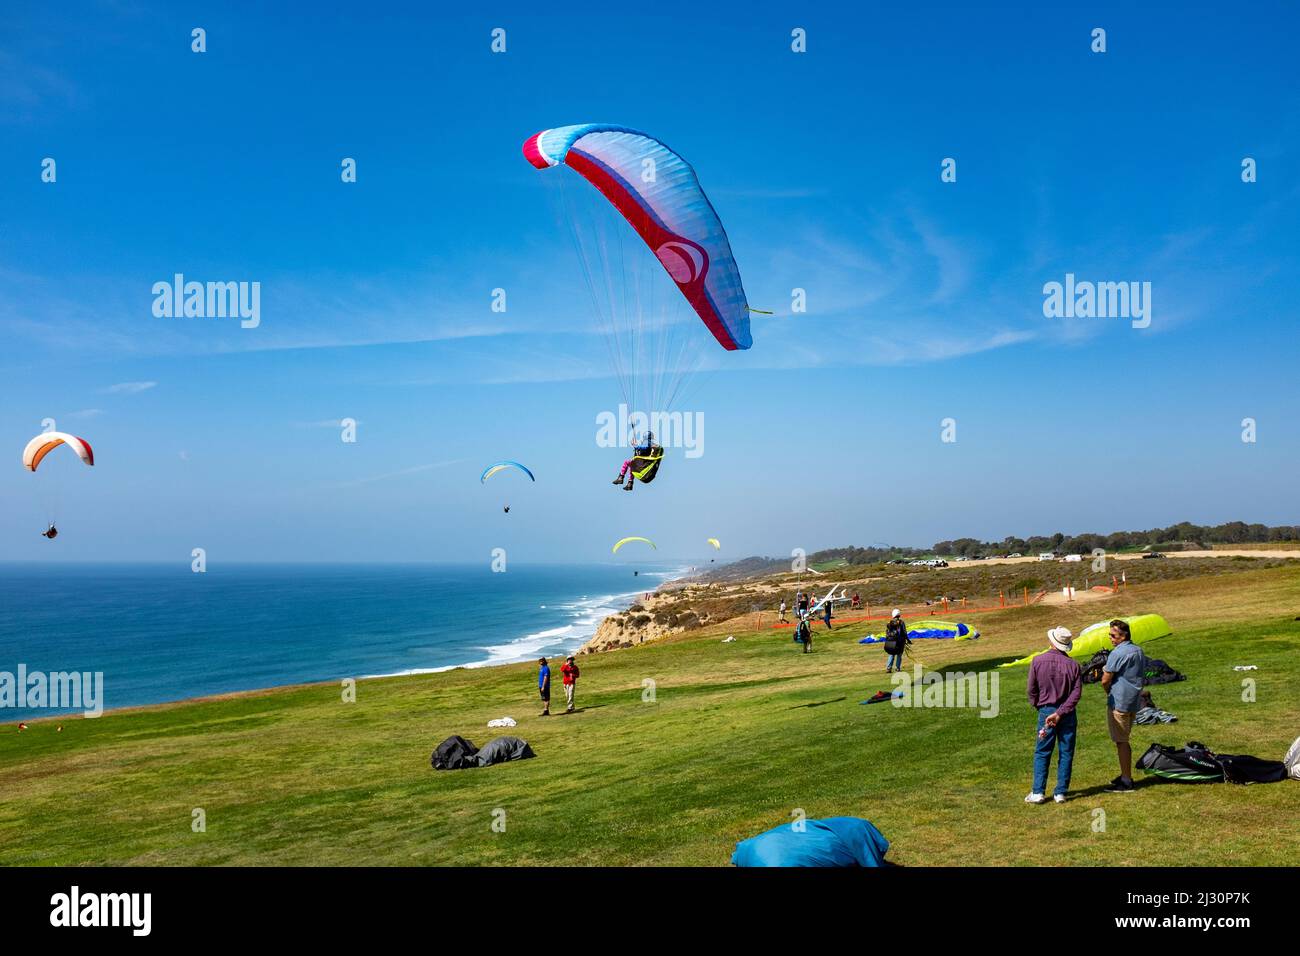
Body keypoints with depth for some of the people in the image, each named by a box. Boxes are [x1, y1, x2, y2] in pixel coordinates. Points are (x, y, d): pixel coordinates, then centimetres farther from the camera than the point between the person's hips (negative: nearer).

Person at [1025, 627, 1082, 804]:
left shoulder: (1038, 661, -8)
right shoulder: (1073, 665, -6)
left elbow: (1031, 689, -2)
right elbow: (1076, 693, -12)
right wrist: (1060, 713, -14)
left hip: (1046, 711, -1)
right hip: (1068, 714, 1)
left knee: (1042, 753, 7)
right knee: (1066, 753, 9)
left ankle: (1038, 792, 4)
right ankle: (1060, 792, 10)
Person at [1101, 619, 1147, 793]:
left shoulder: (1117, 654, -19)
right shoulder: (1139, 651, 9)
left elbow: (1105, 681, -19)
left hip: (1119, 702, -9)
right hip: (1134, 701, 9)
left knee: (1121, 741, -2)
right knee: (1124, 740, 19)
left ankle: (1126, 782, 1)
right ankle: (1126, 775, 27)